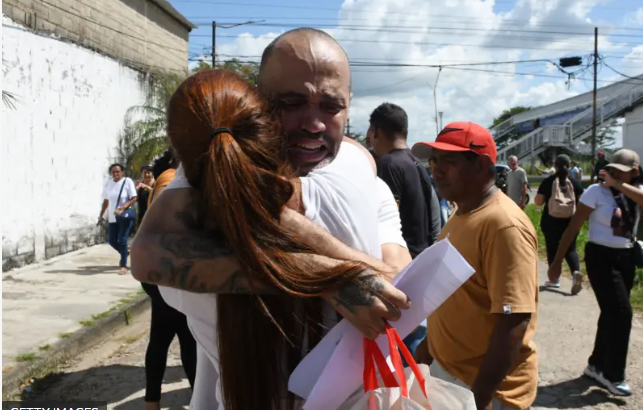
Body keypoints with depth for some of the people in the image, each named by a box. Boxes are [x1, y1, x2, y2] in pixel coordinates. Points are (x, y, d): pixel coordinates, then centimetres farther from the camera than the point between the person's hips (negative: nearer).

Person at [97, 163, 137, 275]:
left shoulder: (127, 181, -9)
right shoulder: (107, 183, 6)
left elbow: (134, 199, -12)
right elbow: (106, 201, 14)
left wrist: (121, 208, -23)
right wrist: (101, 215, 13)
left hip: (125, 216, -5)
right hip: (112, 217, 5)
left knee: (122, 240, -8)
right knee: (111, 241, 8)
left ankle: (123, 266, 1)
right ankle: (125, 252, 38)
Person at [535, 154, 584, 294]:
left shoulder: (548, 181, -5)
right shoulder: (575, 182, 0)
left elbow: (538, 202, -7)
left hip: (550, 221, -1)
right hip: (570, 221, 1)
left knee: (552, 249, 11)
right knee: (570, 249, 8)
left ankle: (554, 279, 18)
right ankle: (576, 272, -17)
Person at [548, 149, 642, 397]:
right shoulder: (597, 191, -11)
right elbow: (573, 227, -11)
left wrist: (618, 184, -26)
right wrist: (557, 261, -12)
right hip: (601, 257, -6)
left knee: (612, 313, 13)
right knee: (621, 313, -9)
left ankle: (597, 365, 29)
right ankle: (613, 375, 6)